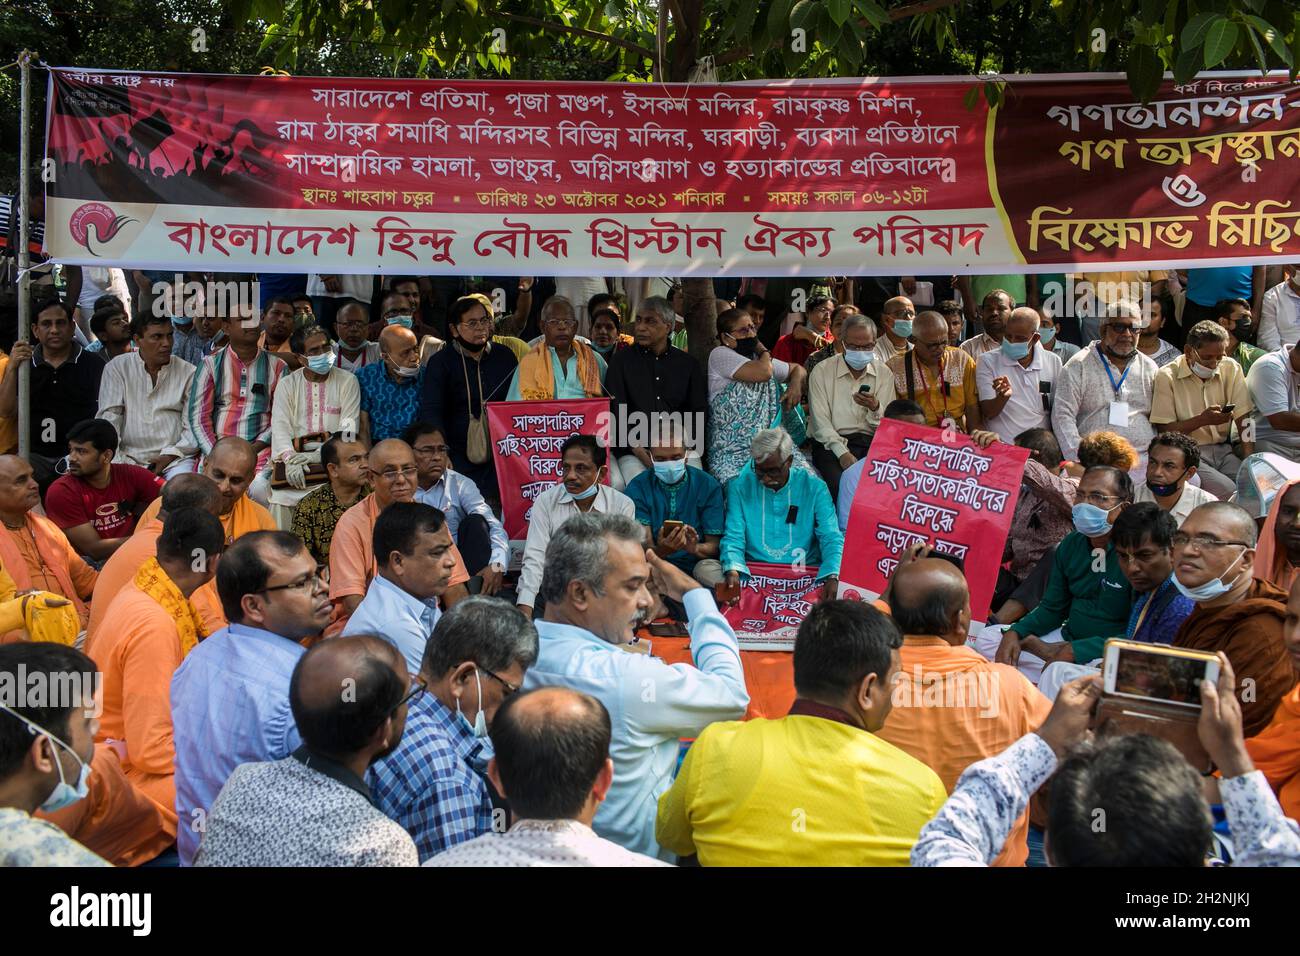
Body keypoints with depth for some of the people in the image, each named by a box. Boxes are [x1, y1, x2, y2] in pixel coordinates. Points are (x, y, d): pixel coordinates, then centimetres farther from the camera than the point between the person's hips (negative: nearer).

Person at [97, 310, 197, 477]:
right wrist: (116, 460, -11)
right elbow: (109, 418, 1)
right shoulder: (116, 368, 7)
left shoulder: (188, 372, 6)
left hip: (175, 458, -1)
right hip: (129, 456, 1)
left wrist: (171, 455, -9)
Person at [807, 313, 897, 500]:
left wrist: (875, 407, -15)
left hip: (872, 443, 2)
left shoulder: (884, 373, 12)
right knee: (842, 484, -31)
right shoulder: (822, 371, 4)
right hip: (831, 443, -2)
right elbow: (820, 421, -3)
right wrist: (842, 453, -15)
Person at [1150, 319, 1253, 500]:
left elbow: (1243, 419, 2)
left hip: (1222, 450, 4)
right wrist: (1202, 419, -19)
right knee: (1229, 492, -26)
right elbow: (1164, 430, -6)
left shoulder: (1231, 368, 6)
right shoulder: (1167, 376, -5)